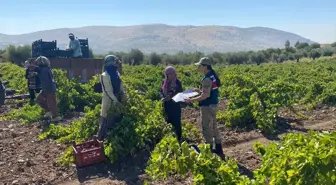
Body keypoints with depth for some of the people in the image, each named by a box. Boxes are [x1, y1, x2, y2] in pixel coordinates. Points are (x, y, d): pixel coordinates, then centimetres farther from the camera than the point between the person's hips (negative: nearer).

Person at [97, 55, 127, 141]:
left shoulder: (116, 73, 7)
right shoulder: (105, 75, -16)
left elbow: (121, 87, 10)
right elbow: (108, 91, -20)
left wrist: (124, 97, -3)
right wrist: (116, 102, -21)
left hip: (117, 100, 8)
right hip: (109, 102, -8)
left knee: (117, 120, 15)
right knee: (107, 122, 0)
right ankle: (100, 140, 14)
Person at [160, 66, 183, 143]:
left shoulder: (177, 82, -8)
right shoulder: (164, 82, 5)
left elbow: (180, 93, -9)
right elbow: (161, 91, 9)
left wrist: (171, 97, -22)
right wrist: (162, 97, -12)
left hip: (175, 105, -4)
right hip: (167, 105, 5)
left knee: (177, 122, 0)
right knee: (169, 121, 14)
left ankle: (179, 138, 12)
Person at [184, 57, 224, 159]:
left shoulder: (207, 79, -22)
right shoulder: (213, 75, 9)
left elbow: (205, 96, -24)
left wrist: (190, 100, -18)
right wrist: (199, 90, 15)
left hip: (207, 106, -10)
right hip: (213, 105, 10)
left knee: (207, 129, 2)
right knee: (213, 127, 19)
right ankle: (219, 150, 30)